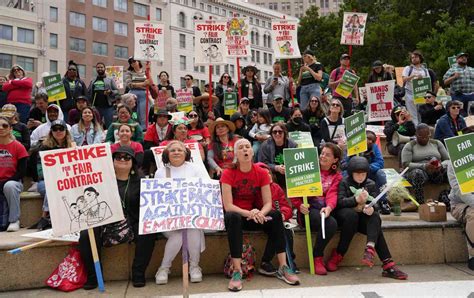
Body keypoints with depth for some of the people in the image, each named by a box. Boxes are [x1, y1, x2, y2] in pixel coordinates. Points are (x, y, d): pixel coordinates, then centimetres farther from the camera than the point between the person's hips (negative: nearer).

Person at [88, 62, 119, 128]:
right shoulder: (92, 81, 16)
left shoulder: (110, 79, 8)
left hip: (108, 106, -3)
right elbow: (88, 93, 14)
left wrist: (110, 92, -17)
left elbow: (117, 91, 3)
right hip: (96, 107, 3)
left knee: (109, 125, -2)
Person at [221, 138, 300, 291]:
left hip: (254, 215, 3)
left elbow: (268, 202, -8)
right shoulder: (228, 173, -12)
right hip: (234, 216, -3)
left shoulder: (261, 173, -3)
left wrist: (260, 213, -30)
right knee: (234, 217, -37)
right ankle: (237, 271, -35)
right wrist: (248, 213, -35)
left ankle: (283, 267, -19)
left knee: (276, 215, -24)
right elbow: (228, 205, -19)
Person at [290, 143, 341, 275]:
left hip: (325, 208, 3)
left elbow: (332, 194, -2)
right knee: (330, 223, -31)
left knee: (332, 223, -33)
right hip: (308, 208, -2)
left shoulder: (337, 176, 18)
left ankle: (317, 256, -9)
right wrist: (299, 205, -16)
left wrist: (329, 207, -25)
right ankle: (318, 259, -12)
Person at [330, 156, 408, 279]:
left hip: (363, 216, 3)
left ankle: (370, 249, -49)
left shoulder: (370, 184, 10)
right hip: (345, 214, -3)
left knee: (375, 217, -28)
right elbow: (340, 202, -15)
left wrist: (370, 207, -27)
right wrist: (356, 199, -33)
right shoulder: (344, 183, -1)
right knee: (351, 214, -36)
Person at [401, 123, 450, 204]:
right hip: (419, 171, -3)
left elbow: (448, 160, 14)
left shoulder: (437, 143, 19)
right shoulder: (409, 146, 8)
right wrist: (424, 166, -20)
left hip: (437, 172, 3)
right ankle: (420, 204, -43)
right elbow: (405, 164, -5)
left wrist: (441, 165, -11)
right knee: (418, 173, -39)